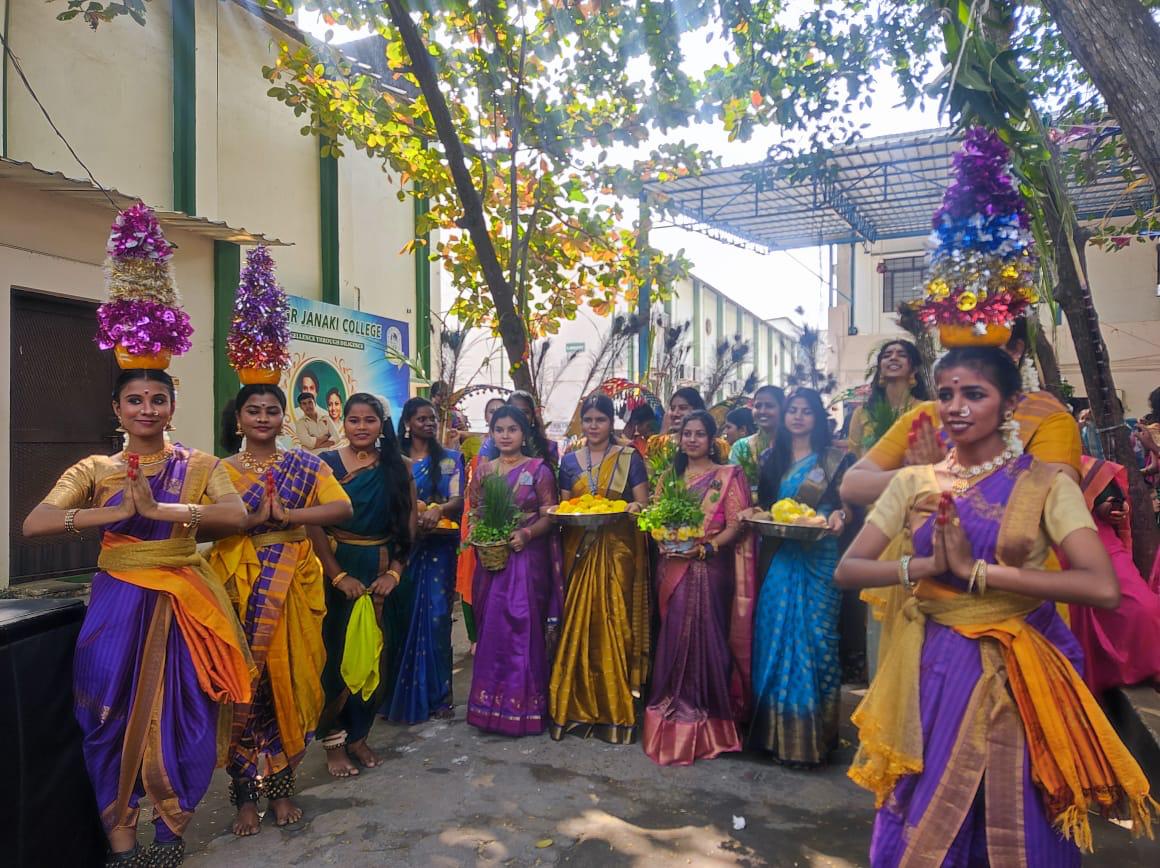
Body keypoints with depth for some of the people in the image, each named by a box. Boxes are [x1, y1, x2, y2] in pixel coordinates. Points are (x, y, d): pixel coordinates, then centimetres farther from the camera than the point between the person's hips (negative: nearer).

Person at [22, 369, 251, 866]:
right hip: (119, 604, 1)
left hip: (184, 604, -1)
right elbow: (34, 524, -10)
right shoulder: (95, 469, 4)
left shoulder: (199, 466, 1)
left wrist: (158, 509, -23)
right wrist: (116, 511, -21)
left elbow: (236, 515, -16)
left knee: (182, 717, 3)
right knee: (115, 718, 4)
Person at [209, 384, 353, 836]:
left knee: (288, 680, 4)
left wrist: (285, 514, -17)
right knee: (244, 683, -1)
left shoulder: (305, 464, 6)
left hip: (293, 583, 1)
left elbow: (342, 507, -9)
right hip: (241, 586, 0)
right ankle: (246, 795, 14)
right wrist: (253, 518, -20)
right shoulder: (222, 470, 6)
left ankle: (280, 787, 19)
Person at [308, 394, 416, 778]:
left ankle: (358, 736, 26)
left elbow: (409, 526, 2)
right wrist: (339, 576, -18)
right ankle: (334, 741, 20)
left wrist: (394, 572, -10)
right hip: (337, 570, -3)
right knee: (336, 656, 3)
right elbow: (314, 525, -10)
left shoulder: (398, 468, 5)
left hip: (381, 575, 3)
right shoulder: (327, 464, -3)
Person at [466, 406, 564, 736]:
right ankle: (491, 703, 20)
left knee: (523, 627, -3)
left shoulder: (538, 469, -2)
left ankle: (524, 705, 9)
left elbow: (549, 515, -4)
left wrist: (526, 534, -20)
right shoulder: (483, 469, 11)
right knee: (491, 628, 8)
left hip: (527, 557, -4)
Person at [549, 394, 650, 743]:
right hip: (579, 550, 3)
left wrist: (633, 508, -20)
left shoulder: (629, 458, 2)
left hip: (617, 551, -2)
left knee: (615, 624, -3)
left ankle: (615, 710, 7)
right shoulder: (569, 460, 11)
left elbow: (642, 504, 1)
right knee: (577, 626, 1)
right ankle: (577, 706, 12)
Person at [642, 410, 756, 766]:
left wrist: (707, 546, -18)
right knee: (674, 636, 5)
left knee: (704, 635, -5)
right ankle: (675, 709, 18)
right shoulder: (670, 476, 17)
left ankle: (704, 716, 8)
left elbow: (737, 523, -6)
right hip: (673, 568, 4)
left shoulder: (729, 475, 2)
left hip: (710, 568, -4)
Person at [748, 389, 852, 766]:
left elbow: (848, 503, -1)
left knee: (816, 637, -3)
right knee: (777, 636, 5)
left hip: (820, 558, -4)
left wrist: (839, 516, -22)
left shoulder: (835, 459, 3)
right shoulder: (774, 460, 14)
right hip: (781, 558, 4)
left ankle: (812, 733, 11)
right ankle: (780, 730, 18)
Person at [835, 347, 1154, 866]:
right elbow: (848, 569, -4)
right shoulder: (914, 482, 1)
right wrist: (928, 565, -19)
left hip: (1016, 672, -2)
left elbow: (1103, 588, -20)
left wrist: (976, 570, -22)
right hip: (933, 669, 2)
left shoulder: (1046, 484, -7)